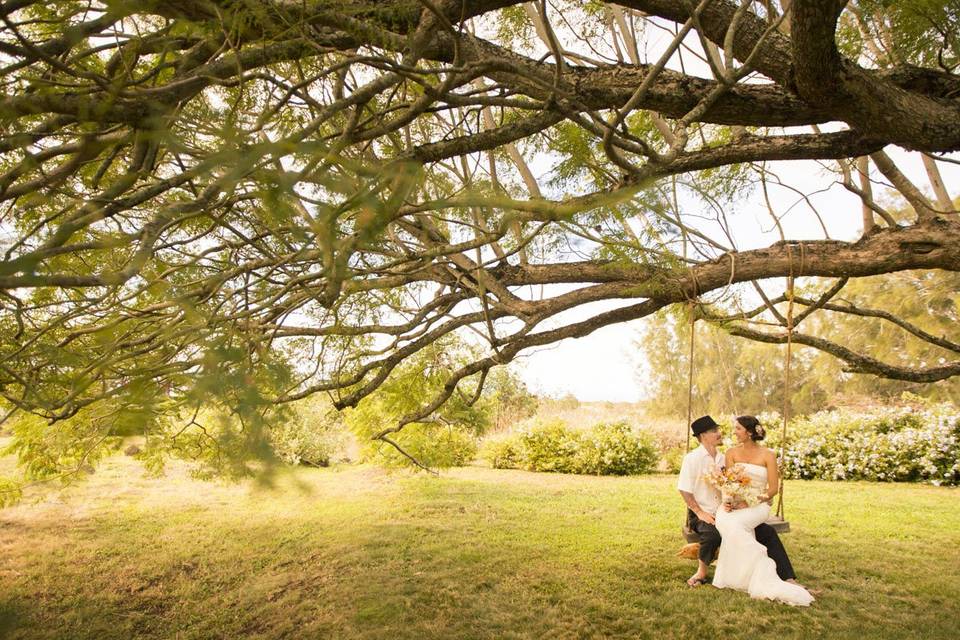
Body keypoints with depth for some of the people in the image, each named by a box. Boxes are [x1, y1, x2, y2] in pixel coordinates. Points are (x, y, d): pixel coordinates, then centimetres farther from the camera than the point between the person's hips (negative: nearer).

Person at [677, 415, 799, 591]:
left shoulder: (723, 458, 9)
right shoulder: (692, 458, -8)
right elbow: (684, 490, -11)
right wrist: (700, 513, -17)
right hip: (701, 515, -6)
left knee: (767, 532, -6)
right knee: (713, 534, -39)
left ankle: (788, 578, 0)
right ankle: (701, 573, -14)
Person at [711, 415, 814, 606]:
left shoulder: (767, 455, 2)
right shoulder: (732, 452, 10)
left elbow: (773, 489, -1)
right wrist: (727, 501, -16)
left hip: (758, 505, -2)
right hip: (734, 503, 3)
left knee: (733, 523, -35)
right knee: (723, 520, -33)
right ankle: (762, 574, -24)